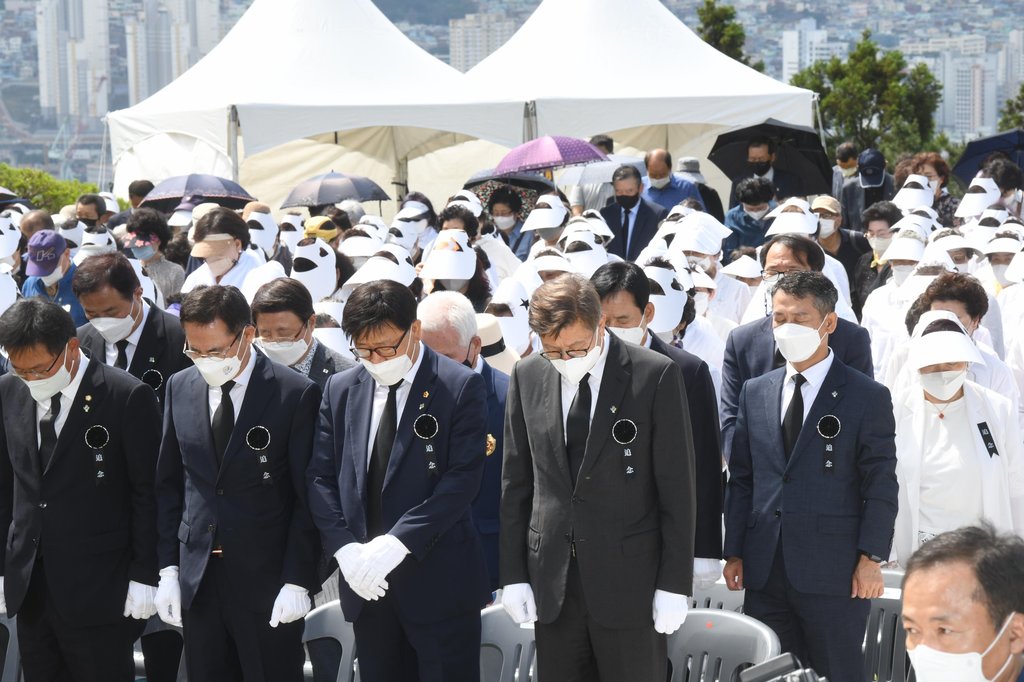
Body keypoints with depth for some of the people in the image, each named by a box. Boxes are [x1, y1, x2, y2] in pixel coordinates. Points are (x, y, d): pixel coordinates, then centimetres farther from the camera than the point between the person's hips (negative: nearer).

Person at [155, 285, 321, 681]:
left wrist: (297, 581, -10)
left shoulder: (295, 394, -8)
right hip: (197, 581, 4)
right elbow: (169, 485, 11)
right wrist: (168, 570, 6)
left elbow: (307, 496, -6)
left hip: (267, 581, -4)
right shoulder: (180, 388, 6)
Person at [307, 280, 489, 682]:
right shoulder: (341, 391, 9)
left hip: (439, 581, -4)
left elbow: (463, 479, -13)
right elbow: (321, 478, 7)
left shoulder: (460, 387, -5)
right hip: (366, 584, 4)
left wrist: (396, 543, -19)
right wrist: (345, 549, -9)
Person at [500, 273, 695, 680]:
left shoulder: (655, 375, -7)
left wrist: (674, 584, -7)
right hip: (552, 579, 3)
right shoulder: (527, 376, 5)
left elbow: (677, 487, -5)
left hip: (630, 579, -3)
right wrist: (513, 574, 6)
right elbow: (516, 482, 10)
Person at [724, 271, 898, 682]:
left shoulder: (868, 398, -1)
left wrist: (871, 559, -10)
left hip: (835, 573, -4)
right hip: (764, 572, 4)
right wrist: (734, 553, 7)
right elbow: (741, 480, 13)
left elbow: (881, 486, -3)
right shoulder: (754, 393, 13)